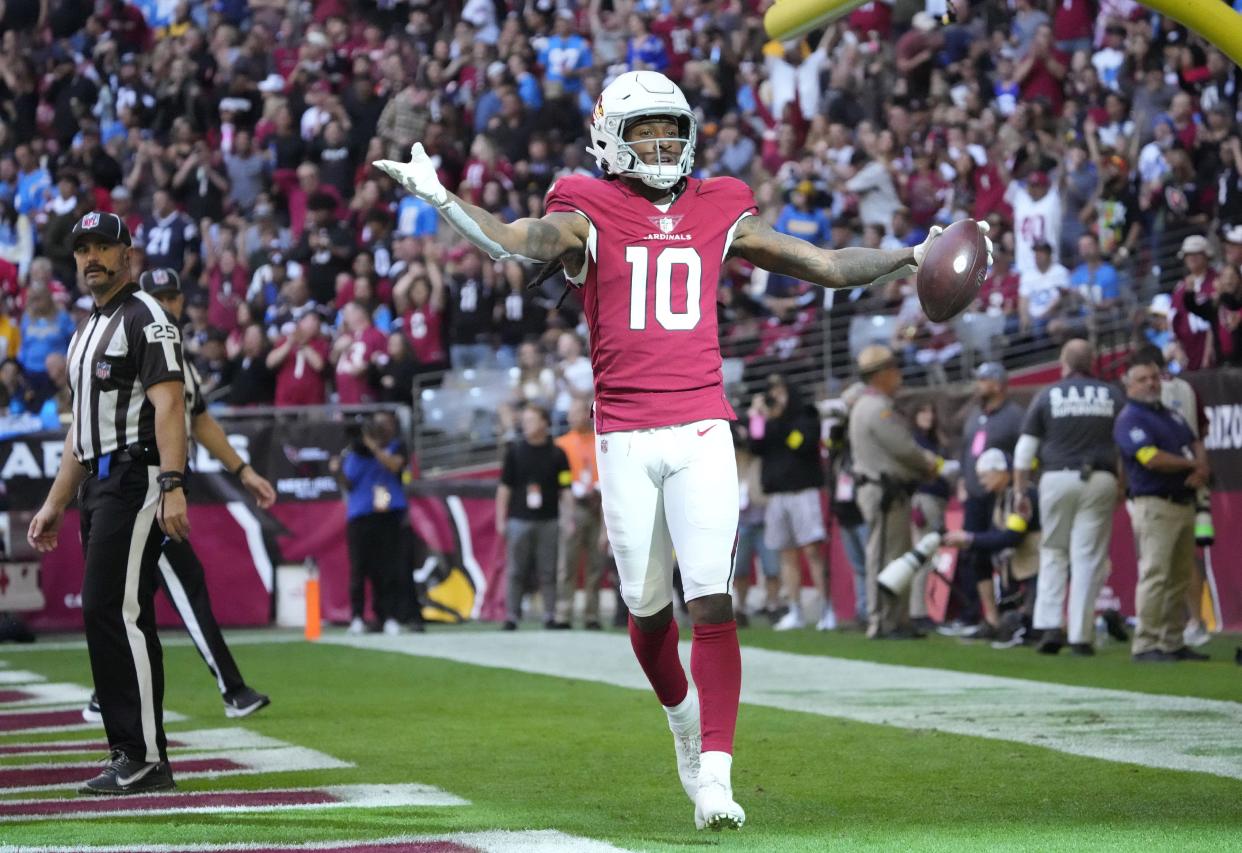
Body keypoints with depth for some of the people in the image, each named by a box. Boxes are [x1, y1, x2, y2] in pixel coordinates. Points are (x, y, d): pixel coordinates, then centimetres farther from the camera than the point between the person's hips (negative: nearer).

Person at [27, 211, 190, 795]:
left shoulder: (145, 320, -6)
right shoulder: (86, 334, 23)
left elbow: (168, 405, -16)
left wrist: (172, 486, -26)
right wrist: (56, 502, 23)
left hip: (137, 478, -10)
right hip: (99, 485, 10)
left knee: (116, 611, -15)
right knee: (112, 615, 7)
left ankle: (145, 758, -15)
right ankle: (132, 757, 9)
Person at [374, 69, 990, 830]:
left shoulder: (718, 214, 11)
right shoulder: (590, 216, 2)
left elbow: (829, 267, 18)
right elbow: (516, 242, -18)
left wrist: (918, 258, 16)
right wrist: (440, 199, -33)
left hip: (702, 432, 1)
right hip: (626, 439, -1)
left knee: (714, 605, -10)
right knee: (648, 610, 9)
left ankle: (714, 775, -12)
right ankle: (682, 712, 39)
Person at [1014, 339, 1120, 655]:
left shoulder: (1048, 396, 3)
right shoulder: (1111, 396, 6)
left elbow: (1025, 451, 3)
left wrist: (1020, 491, 10)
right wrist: (1124, 487, 16)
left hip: (1057, 478, 0)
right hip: (1100, 479, 0)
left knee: (1052, 553, 12)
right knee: (1088, 557, 1)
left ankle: (1050, 625, -2)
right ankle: (1080, 635, -2)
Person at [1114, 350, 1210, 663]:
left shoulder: (1172, 415, 20)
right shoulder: (1129, 419, -7)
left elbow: (1196, 445, 18)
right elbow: (1151, 458, -18)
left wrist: (1201, 470, -5)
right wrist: (1192, 464, -5)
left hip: (1184, 504, 8)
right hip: (1154, 505, -8)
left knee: (1181, 576, 9)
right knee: (1154, 575, -13)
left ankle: (1173, 642, 13)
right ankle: (1145, 645, -12)